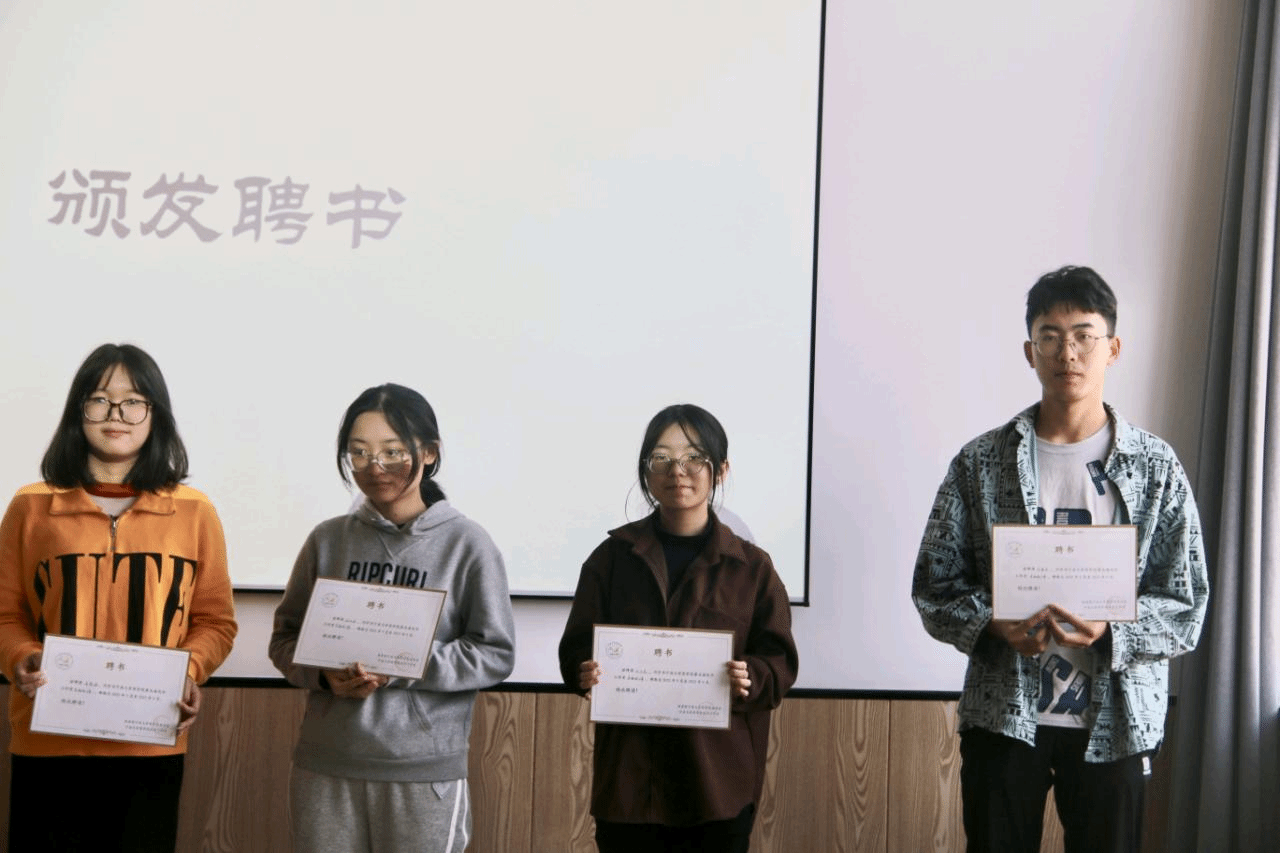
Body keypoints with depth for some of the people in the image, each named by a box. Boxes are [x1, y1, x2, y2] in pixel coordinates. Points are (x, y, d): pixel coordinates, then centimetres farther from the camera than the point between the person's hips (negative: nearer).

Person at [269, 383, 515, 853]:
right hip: (324, 766, 3)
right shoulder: (328, 539, 6)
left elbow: (496, 653, -4)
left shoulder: (467, 543, -3)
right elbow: (285, 637, 12)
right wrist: (324, 674, -9)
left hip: (425, 770, -2)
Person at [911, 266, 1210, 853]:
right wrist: (994, 625, -18)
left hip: (1115, 721, 0)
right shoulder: (980, 463, 1)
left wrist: (1110, 629, -19)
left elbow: (1186, 605, -1)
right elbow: (933, 586, 1)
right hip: (1002, 717, 0)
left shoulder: (1156, 467, 1)